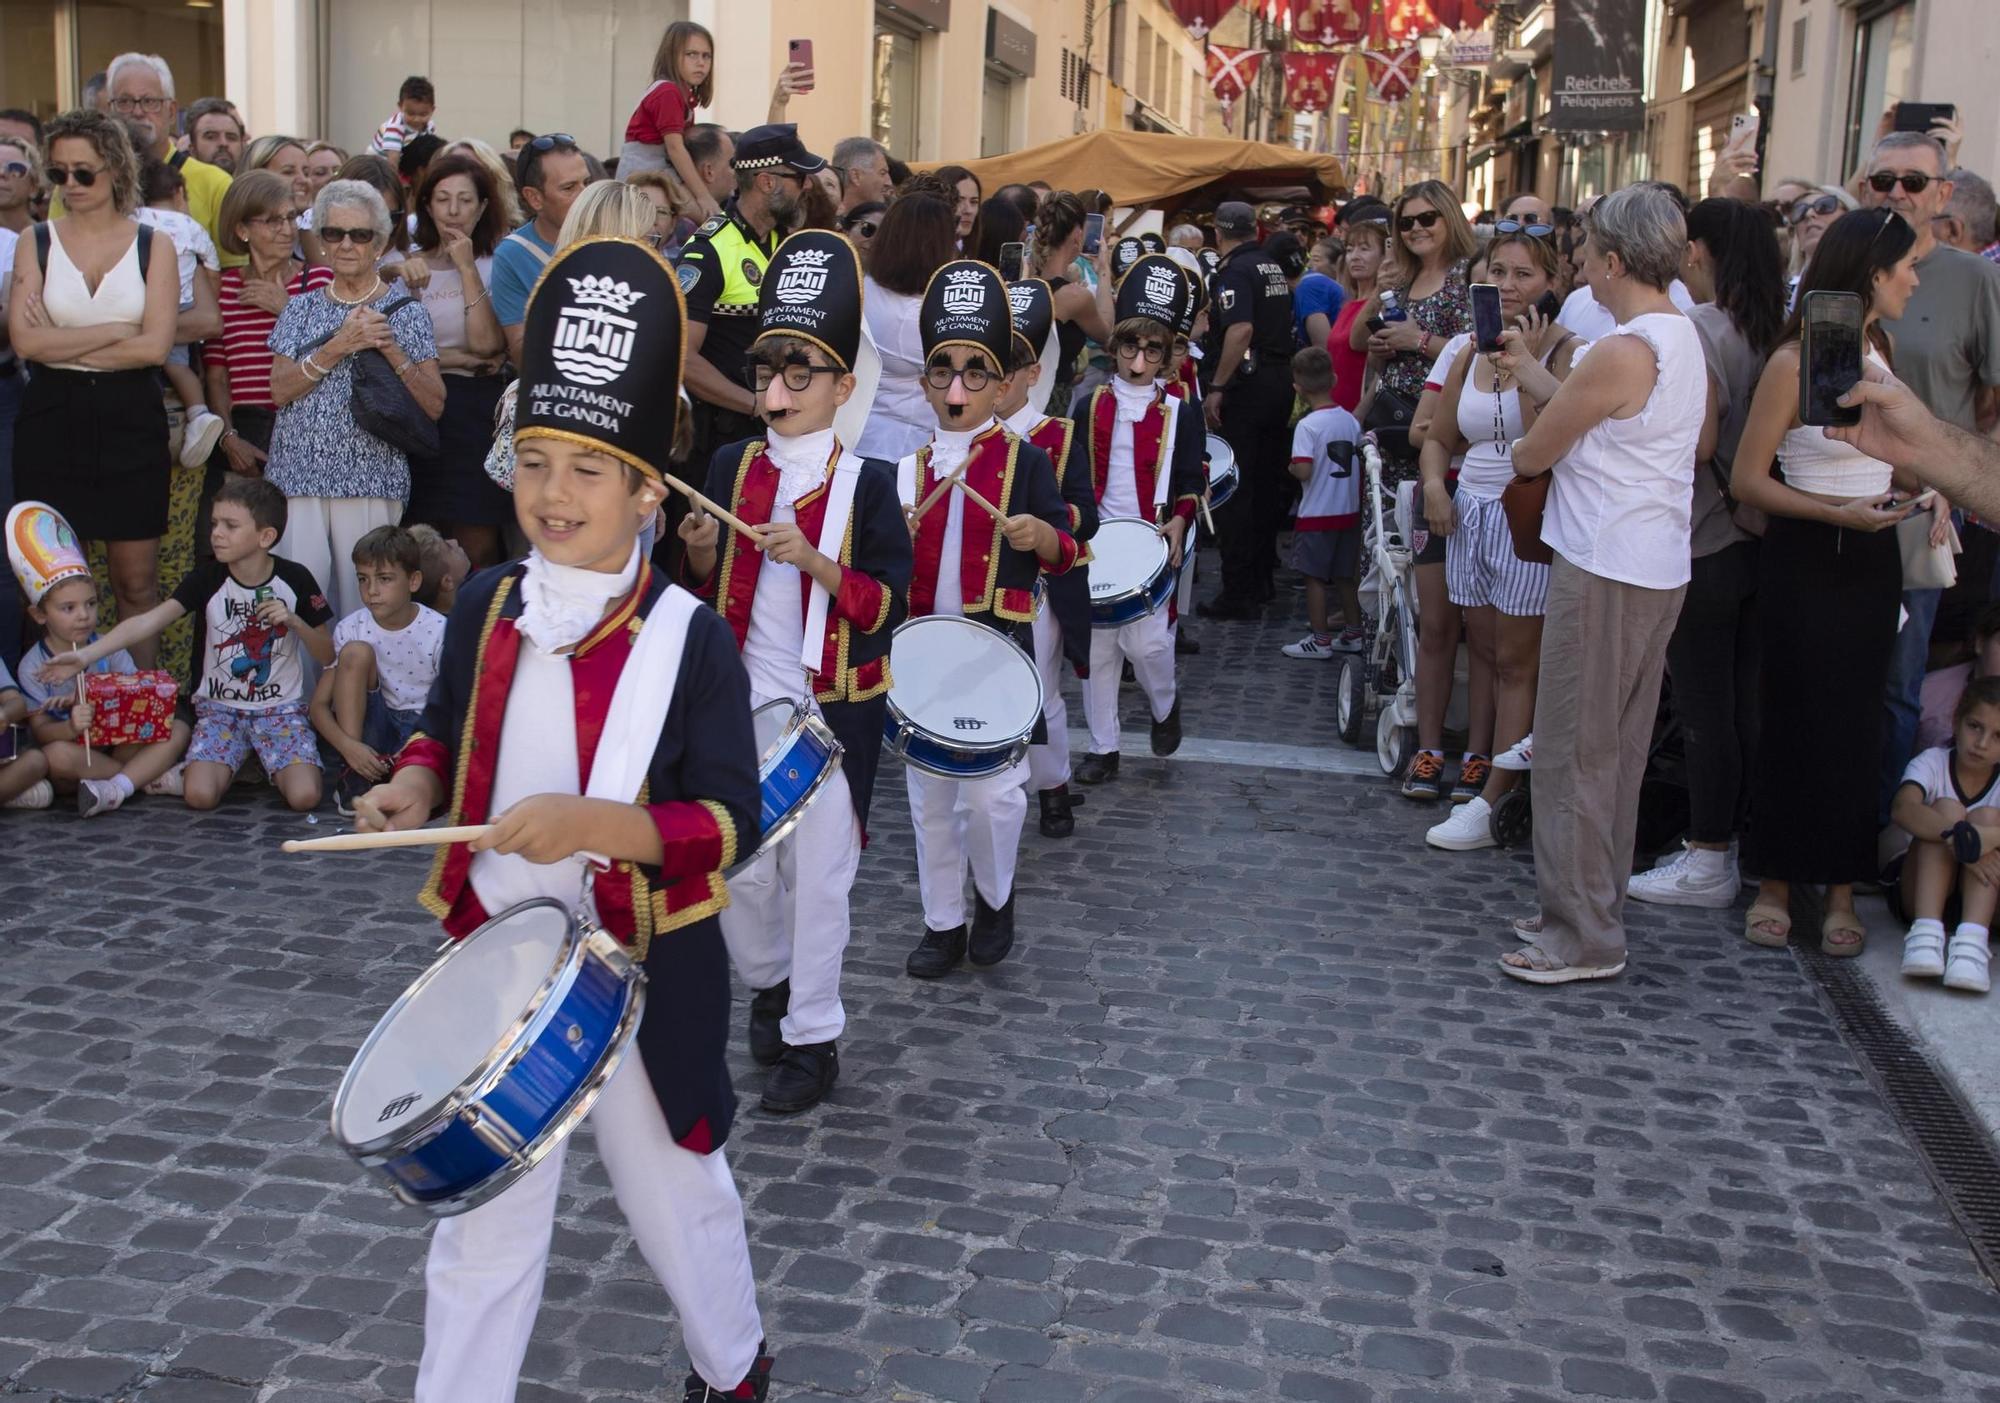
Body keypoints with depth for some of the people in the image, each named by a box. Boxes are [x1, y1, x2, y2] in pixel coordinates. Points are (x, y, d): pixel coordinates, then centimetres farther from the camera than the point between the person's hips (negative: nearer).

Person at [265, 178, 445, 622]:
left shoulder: (405, 311, 6)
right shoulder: (302, 309, 13)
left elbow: (435, 405, 0)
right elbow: (279, 390, 0)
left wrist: (390, 348, -11)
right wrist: (338, 346, -10)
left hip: (370, 478, -2)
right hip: (298, 471, 2)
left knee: (364, 599, -3)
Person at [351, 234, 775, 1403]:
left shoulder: (691, 640, -16)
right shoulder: (486, 609, -3)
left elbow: (730, 823, -19)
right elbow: (448, 727, 13)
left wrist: (592, 824, -32)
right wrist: (416, 783, -8)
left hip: (642, 977, -3)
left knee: (678, 1194, 19)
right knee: (482, 1220, 15)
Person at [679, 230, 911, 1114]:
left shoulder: (868, 484, -7)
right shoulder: (731, 467, 4)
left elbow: (885, 606, -11)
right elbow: (708, 593, 11)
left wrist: (813, 560, -24)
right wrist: (700, 554, -10)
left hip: (831, 710, -4)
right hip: (743, 700, 4)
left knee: (816, 875, 4)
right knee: (737, 868, 10)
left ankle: (813, 1039, 19)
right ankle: (769, 982, 39)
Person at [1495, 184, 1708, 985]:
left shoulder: (1622, 354, -18)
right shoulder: (1684, 341, 11)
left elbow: (1532, 454, -11)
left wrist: (1523, 449, 11)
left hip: (1604, 573, -10)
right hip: (1658, 567, 10)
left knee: (1574, 757, -2)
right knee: (1618, 753, 16)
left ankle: (1583, 939, 4)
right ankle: (1596, 909, 26)